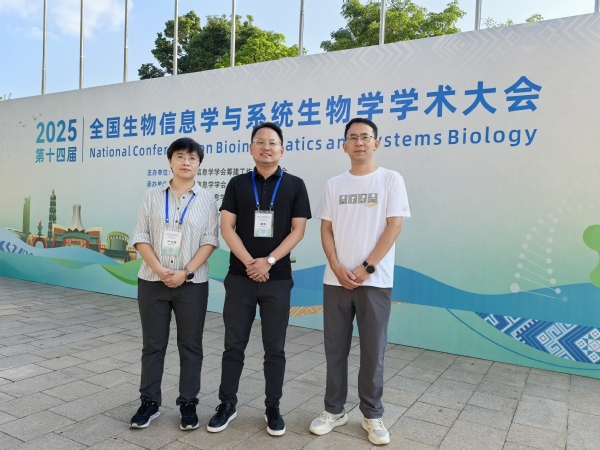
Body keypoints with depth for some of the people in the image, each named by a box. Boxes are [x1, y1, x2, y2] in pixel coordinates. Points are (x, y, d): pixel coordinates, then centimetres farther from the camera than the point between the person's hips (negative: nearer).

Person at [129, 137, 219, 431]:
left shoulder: (206, 200, 2)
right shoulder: (153, 196, 4)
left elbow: (209, 241, -4)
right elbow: (141, 238, 0)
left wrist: (186, 272, -15)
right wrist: (160, 270, -14)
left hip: (192, 284, -1)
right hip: (152, 282, 1)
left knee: (190, 346, 7)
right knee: (153, 344, 10)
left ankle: (188, 403, 21)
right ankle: (149, 402, 25)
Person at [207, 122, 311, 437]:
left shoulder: (294, 186, 3)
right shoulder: (237, 184, 5)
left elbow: (298, 230, -3)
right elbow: (227, 228, -1)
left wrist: (269, 261, -14)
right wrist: (249, 263, -12)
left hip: (277, 279, -1)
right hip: (240, 277, 1)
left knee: (275, 348, 8)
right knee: (234, 345, 8)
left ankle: (273, 408, 23)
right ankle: (227, 404, 24)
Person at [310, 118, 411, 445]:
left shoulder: (391, 180, 0)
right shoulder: (334, 184, 8)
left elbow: (394, 227, -6)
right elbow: (326, 229, 6)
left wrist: (367, 268, -12)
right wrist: (337, 268, -8)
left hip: (375, 281, -3)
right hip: (336, 279, 3)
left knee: (373, 351, 6)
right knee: (335, 348, 10)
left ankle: (372, 415, 23)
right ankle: (334, 410, 26)